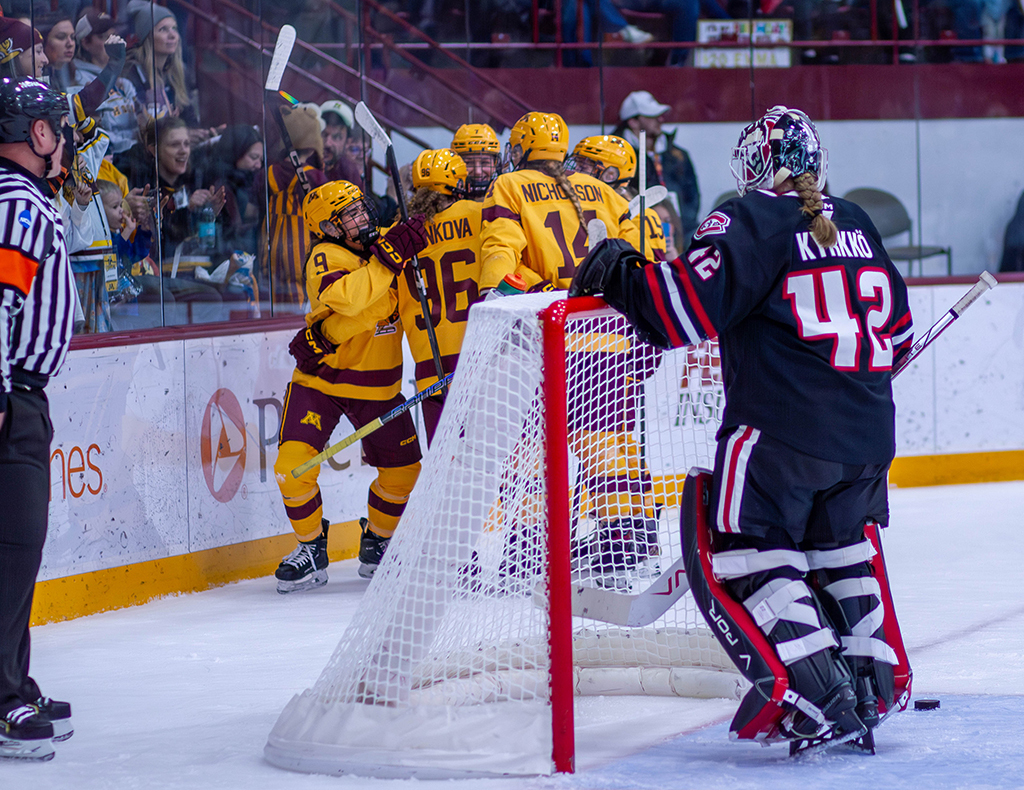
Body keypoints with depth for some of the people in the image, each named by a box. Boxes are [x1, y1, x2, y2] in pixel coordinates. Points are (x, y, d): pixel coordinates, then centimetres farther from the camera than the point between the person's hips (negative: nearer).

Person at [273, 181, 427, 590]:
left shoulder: (389, 242, -2)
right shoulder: (327, 258, -17)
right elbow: (347, 299, -38)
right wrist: (390, 257, -39)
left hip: (378, 384, 4)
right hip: (320, 377, -4)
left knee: (404, 472, 3)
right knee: (293, 464, -17)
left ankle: (377, 542, 27)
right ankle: (311, 549, 4)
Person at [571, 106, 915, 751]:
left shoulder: (748, 220, -6)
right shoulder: (856, 224, 14)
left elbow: (692, 304, -19)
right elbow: (897, 329, 22)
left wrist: (618, 278, -6)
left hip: (781, 428, -7)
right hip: (867, 432, 7)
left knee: (756, 558, 0)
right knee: (840, 547, 24)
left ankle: (822, 703, -10)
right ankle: (870, 686, 27)